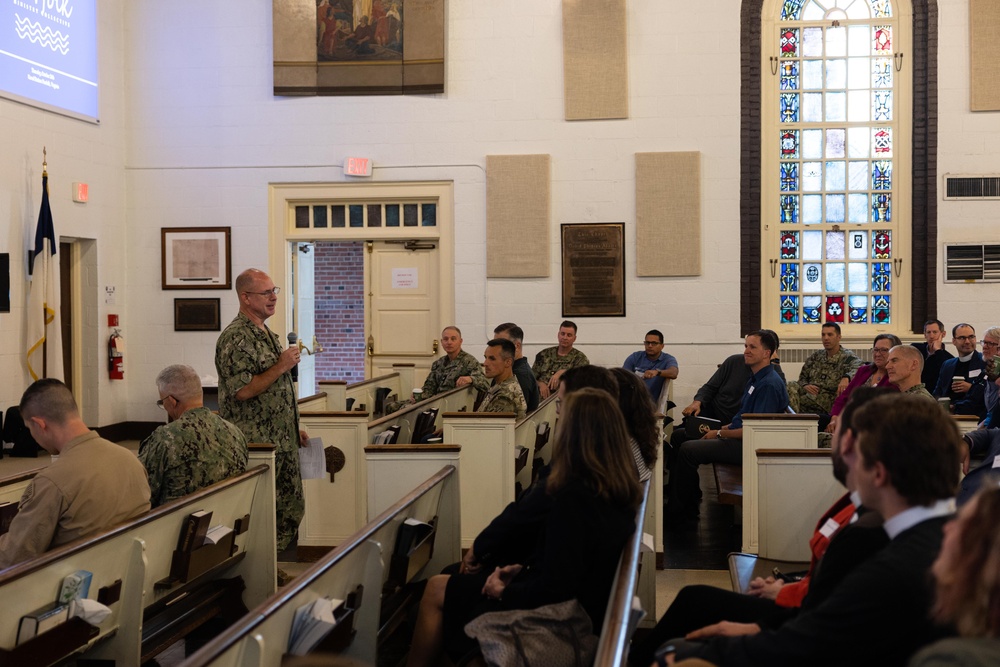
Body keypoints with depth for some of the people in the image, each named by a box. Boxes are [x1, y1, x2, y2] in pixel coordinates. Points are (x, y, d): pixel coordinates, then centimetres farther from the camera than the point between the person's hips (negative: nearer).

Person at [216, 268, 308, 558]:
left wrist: (294, 429, 21)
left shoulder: (269, 335, 16)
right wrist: (282, 366, -19)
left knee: (292, 510, 13)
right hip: (256, 445, -10)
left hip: (282, 442, 10)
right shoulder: (236, 338, -14)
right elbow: (242, 391, -23)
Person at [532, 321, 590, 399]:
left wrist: (562, 372, -20)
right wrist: (540, 384, -5)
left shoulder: (580, 358, 8)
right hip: (541, 399, 3)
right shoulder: (544, 354, 16)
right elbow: (532, 376, 15)